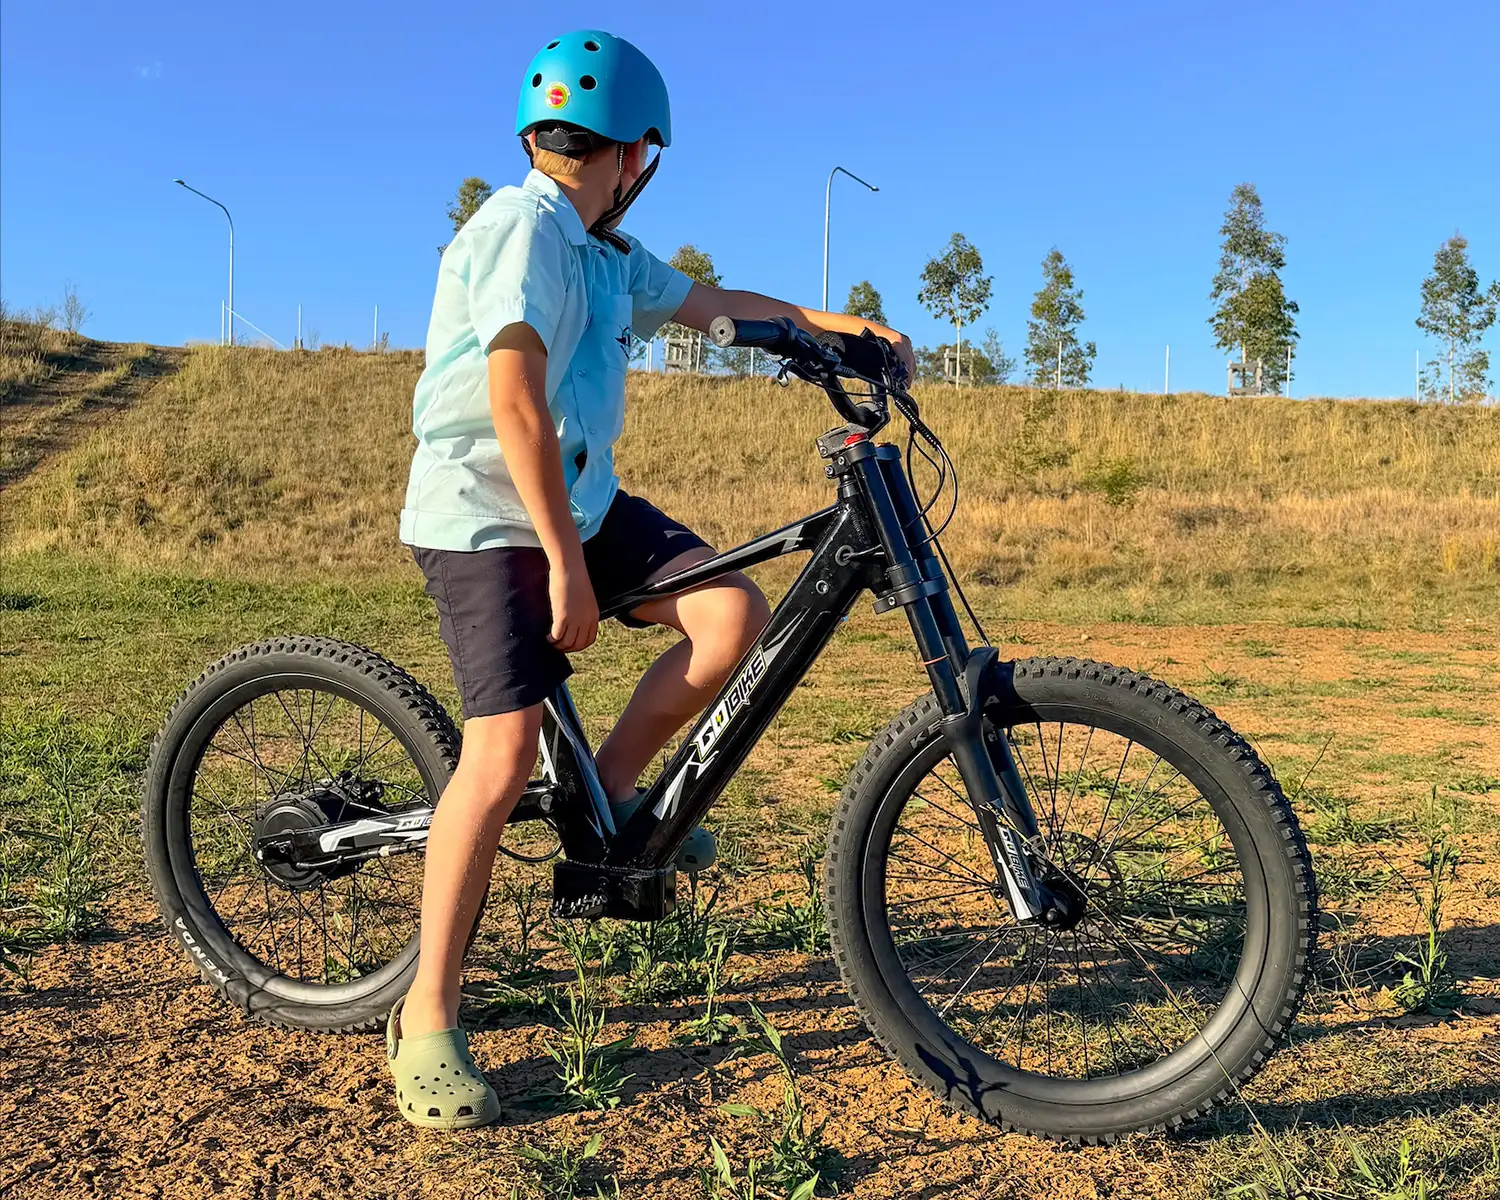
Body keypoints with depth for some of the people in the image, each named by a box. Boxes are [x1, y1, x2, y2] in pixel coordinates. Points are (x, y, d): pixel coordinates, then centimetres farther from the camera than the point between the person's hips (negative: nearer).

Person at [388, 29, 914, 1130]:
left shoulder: (604, 254, 13)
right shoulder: (522, 226, -15)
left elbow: (710, 303, 22)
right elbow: (514, 402, -24)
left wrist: (839, 323, 12)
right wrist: (567, 567, -25)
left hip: (582, 501, 8)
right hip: (486, 515, -8)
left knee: (735, 612, -10)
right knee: (506, 755, -17)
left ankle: (612, 791, 9)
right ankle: (427, 1018, -2)